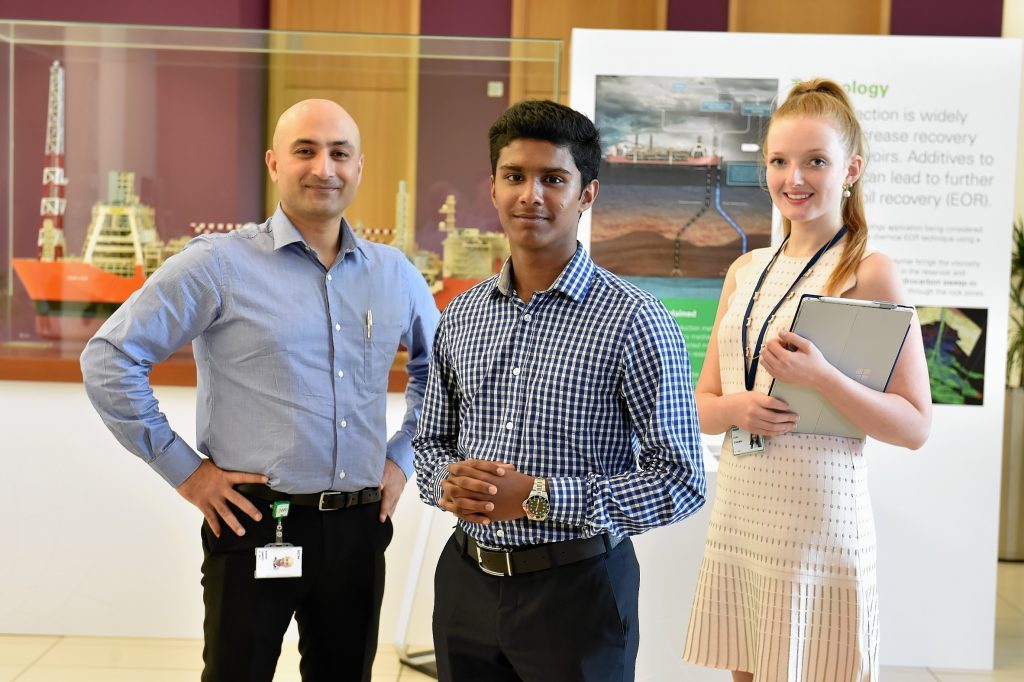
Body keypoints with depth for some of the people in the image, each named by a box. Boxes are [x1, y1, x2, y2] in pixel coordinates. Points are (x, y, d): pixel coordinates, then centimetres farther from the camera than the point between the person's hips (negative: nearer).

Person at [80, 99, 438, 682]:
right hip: (255, 527, -4)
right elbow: (109, 359, -8)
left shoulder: (394, 273, 7)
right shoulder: (219, 264, -7)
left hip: (360, 527, 4)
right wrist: (184, 469, -8)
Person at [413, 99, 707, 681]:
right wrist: (447, 481, -8)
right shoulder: (460, 317, 5)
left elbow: (681, 481, -14)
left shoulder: (633, 322, -12)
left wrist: (539, 498, -20)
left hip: (577, 589, -4)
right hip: (466, 583, 5)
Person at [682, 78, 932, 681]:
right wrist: (736, 407, -8)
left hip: (818, 518, -5)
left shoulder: (870, 273, -6)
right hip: (737, 513, 6)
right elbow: (702, 404, 14)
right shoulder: (745, 271, 12)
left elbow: (916, 426, -9)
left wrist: (821, 378, -23)